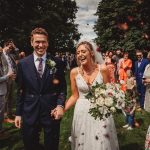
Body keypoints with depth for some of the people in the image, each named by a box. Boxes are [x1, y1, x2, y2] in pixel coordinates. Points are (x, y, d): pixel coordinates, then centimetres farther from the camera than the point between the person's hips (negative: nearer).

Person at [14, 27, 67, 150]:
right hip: (29, 113, 1)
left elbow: (62, 87, 1)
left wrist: (60, 105, -14)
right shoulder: (23, 63, 0)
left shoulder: (57, 63, -3)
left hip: (52, 112, -1)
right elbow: (20, 90, 4)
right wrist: (18, 113, 4)